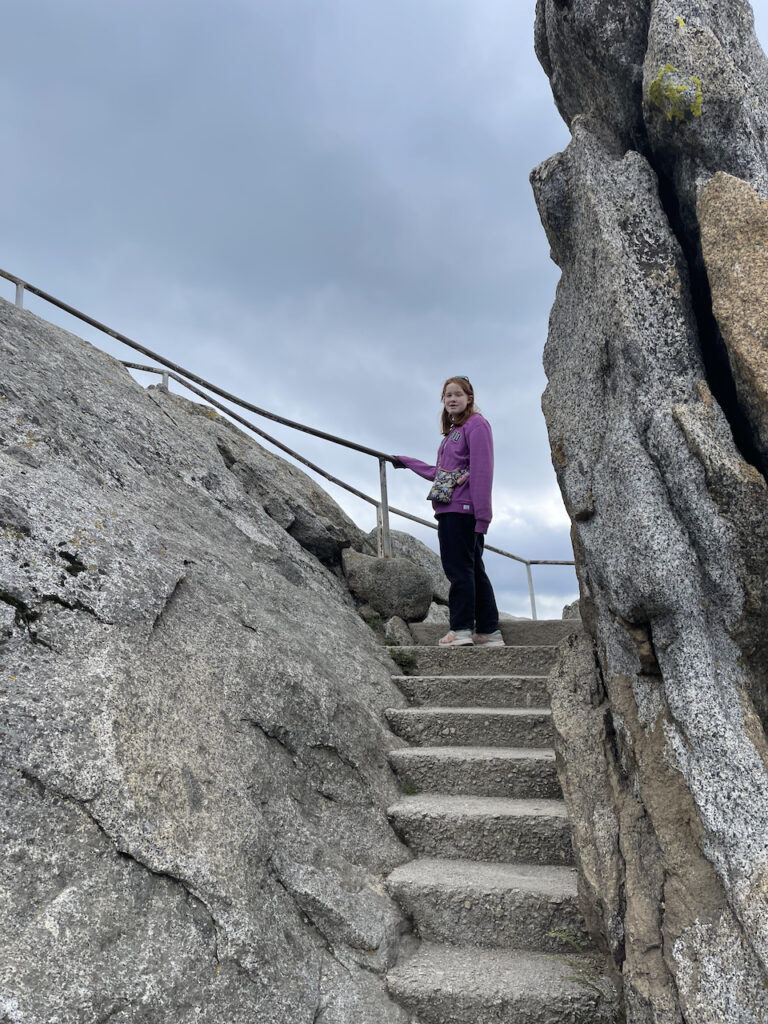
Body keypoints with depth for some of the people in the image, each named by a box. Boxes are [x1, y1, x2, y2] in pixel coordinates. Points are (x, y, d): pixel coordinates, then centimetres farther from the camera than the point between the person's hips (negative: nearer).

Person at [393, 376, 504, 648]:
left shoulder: (477, 425, -3)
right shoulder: (452, 432, 25)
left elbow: (482, 471, -12)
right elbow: (438, 472, 31)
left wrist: (482, 514, -19)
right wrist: (406, 462, 39)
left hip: (462, 509, -9)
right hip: (449, 509, 9)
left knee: (459, 568, -9)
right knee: (473, 568, 8)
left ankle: (461, 628, -5)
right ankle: (489, 632, 12)